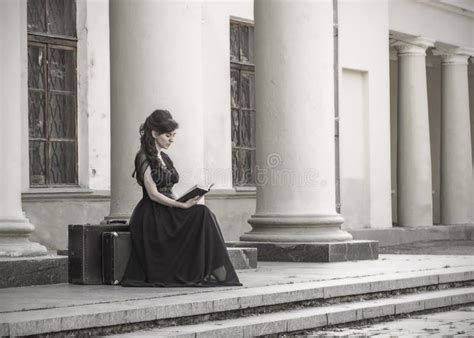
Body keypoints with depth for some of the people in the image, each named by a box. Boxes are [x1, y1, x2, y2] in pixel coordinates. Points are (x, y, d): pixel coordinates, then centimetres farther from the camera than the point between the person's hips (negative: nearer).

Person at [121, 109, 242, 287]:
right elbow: (153, 194, -15)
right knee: (202, 214, -25)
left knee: (204, 215, -19)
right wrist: (182, 205, -21)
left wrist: (183, 202, 0)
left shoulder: (164, 158, 19)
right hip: (151, 216, -8)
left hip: (167, 211, 8)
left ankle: (212, 271, -28)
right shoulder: (144, 158, -7)